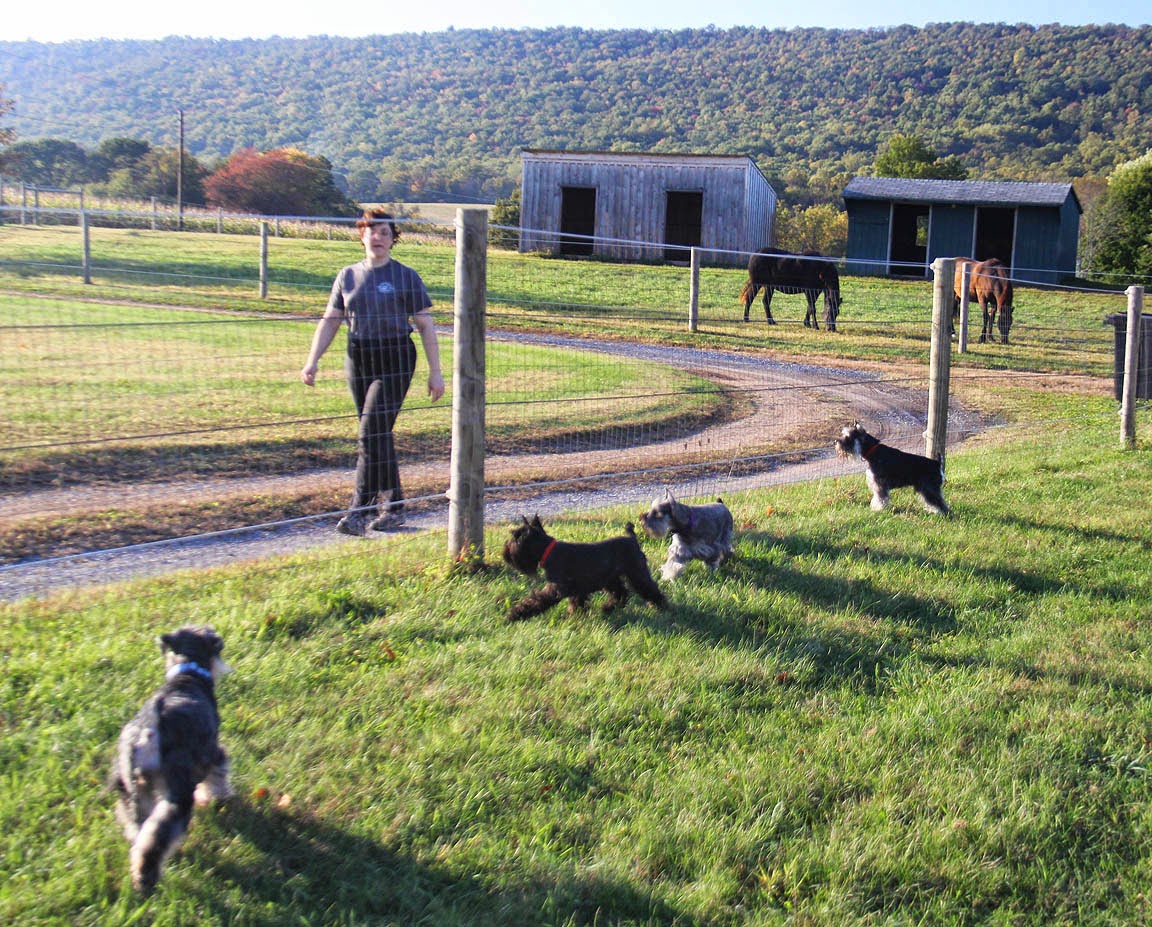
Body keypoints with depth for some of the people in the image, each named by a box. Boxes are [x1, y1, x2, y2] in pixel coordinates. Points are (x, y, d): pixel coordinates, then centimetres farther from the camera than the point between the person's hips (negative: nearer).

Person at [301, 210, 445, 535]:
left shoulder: (406, 277, 1)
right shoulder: (347, 276, 12)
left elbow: (425, 326, 1)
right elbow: (329, 322, 13)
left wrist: (435, 372, -2)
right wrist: (312, 360, 1)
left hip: (395, 361, -5)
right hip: (358, 360, 5)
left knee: (371, 434, -14)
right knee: (378, 436, 9)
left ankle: (360, 511, -14)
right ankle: (393, 507, 20)